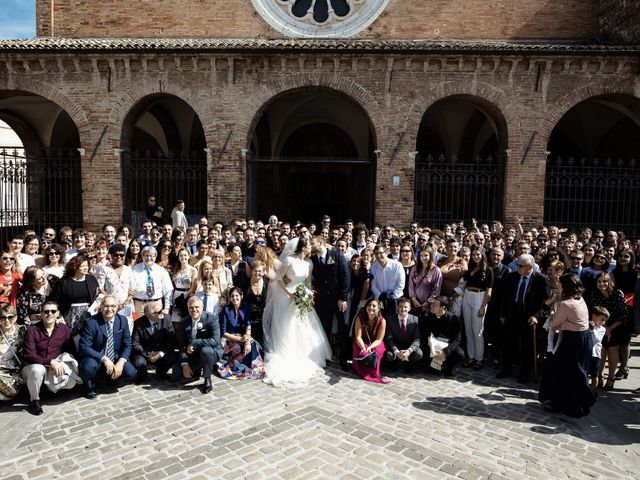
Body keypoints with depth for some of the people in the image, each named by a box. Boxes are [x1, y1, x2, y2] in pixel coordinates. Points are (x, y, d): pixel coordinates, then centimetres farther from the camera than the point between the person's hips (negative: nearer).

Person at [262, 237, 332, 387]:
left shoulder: (309, 262, 0)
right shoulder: (289, 260, -18)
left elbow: (308, 282, 9)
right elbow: (279, 279, -12)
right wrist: (290, 294, -17)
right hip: (288, 297, -5)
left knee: (305, 330, 7)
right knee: (287, 331, 2)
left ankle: (305, 360, 22)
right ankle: (286, 361, 15)